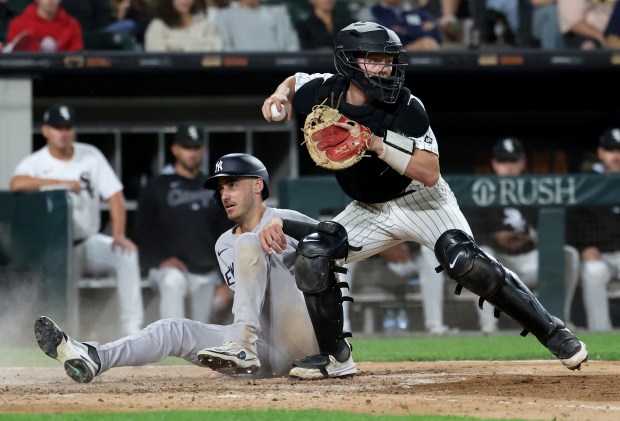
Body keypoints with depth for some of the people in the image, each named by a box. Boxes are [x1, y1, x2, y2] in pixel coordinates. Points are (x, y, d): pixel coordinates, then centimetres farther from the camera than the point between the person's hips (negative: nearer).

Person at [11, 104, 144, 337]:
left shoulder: (90, 155, 2)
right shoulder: (35, 162, -6)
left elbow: (115, 195, -3)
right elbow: (17, 183, -29)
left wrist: (118, 235, -19)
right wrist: (63, 183, -28)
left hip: (89, 242, 2)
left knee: (127, 253, -24)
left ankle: (131, 328, -24)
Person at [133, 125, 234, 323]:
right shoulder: (156, 187, 1)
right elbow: (142, 232, -2)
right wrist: (161, 258, -18)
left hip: (206, 272, 5)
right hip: (169, 268, -5)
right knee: (172, 281, -38)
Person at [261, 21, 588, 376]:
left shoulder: (407, 109, -24)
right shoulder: (326, 92, -12)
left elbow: (429, 173, -30)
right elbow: (294, 81, 13)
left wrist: (376, 144, -38)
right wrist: (280, 96, -10)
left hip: (422, 202, -5)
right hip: (370, 211, 5)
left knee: (467, 264, -26)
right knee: (312, 258, -13)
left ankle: (552, 332, -15)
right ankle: (333, 353, 5)